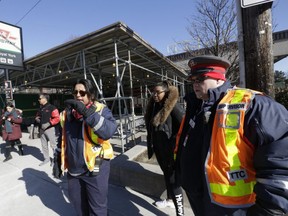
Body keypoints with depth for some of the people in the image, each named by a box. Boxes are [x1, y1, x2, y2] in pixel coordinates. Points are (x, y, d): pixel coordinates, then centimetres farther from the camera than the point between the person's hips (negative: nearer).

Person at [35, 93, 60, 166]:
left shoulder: (52, 108, -12)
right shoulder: (40, 109, 12)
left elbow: (57, 118, -18)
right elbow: (37, 116, 27)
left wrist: (48, 124, -21)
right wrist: (37, 119, 4)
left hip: (50, 129, -8)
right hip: (42, 129, 8)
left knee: (53, 145, -3)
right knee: (44, 145, 16)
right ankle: (46, 158, 31)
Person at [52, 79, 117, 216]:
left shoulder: (101, 110, -12)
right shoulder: (67, 113, 4)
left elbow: (109, 131, -31)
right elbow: (63, 138, 14)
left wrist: (86, 112, -33)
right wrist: (58, 161, 15)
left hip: (95, 167, -5)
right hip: (73, 168, 6)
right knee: (77, 201, 27)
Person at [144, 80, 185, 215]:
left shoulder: (173, 106, -17)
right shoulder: (154, 106, 6)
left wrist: (177, 144, -15)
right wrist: (151, 144, 16)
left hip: (170, 149, -7)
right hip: (159, 147, 8)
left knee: (173, 178, 2)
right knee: (166, 174, 23)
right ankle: (170, 200, 43)